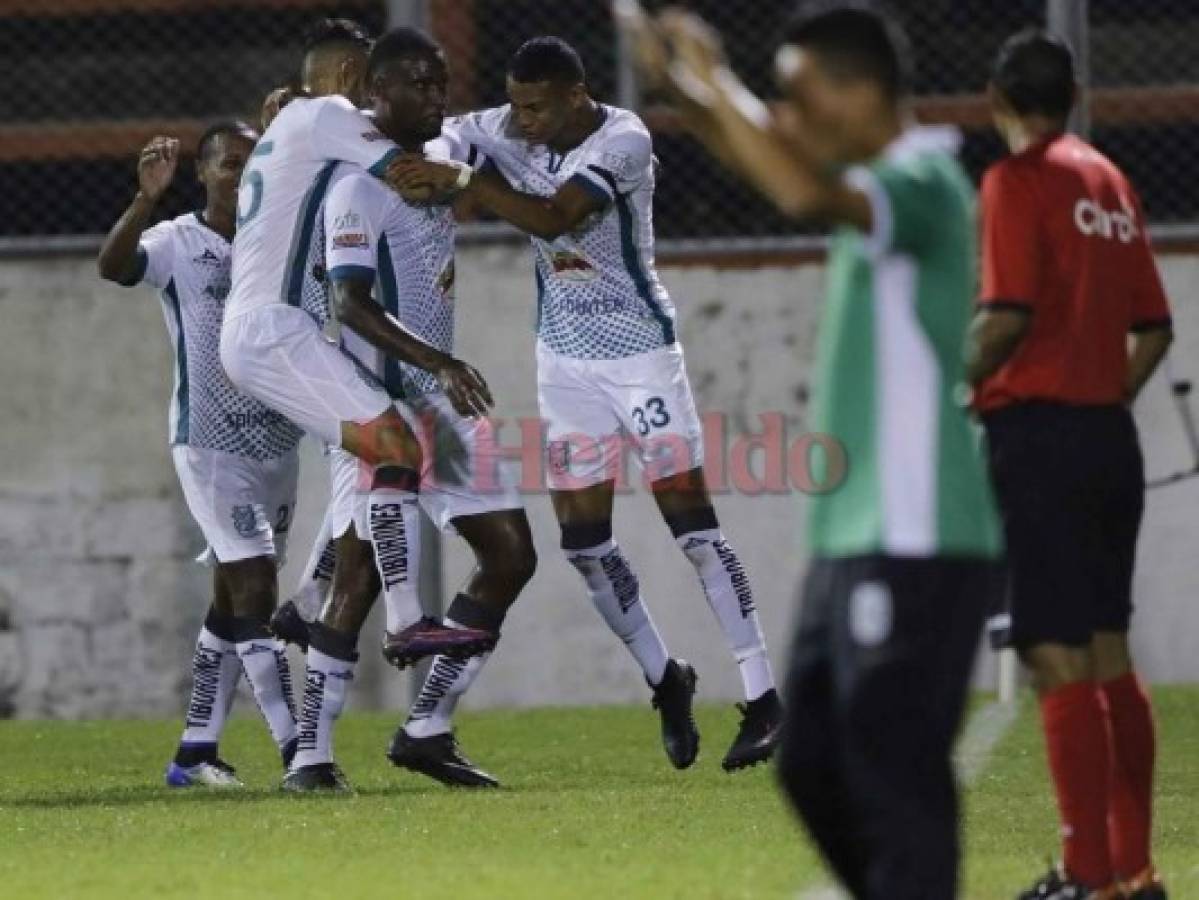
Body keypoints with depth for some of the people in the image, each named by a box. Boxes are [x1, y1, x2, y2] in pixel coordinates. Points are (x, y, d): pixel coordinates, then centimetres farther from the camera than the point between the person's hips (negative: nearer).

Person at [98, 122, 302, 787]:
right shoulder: (177, 243, -6)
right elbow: (112, 266, -23)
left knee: (233, 601, 9)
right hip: (210, 443, -6)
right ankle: (295, 750, -17)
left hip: (278, 442, 6)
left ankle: (195, 752, 17)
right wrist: (146, 200, -40)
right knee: (254, 589, -13)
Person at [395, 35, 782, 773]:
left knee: (691, 519, -8)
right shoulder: (507, 132, -4)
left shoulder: (623, 141, -20)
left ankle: (764, 700, -6)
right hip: (565, 358, 5)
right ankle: (665, 680, 18)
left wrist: (461, 182, -35)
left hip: (641, 350, -5)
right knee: (584, 536, 1)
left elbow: (552, 218, -32)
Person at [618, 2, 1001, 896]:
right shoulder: (880, 186, 14)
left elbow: (804, 192, -33)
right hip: (852, 534, 10)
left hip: (914, 544, -10)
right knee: (814, 763, 13)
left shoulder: (924, 183, -14)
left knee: (895, 773, -10)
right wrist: (678, 82, 14)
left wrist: (714, 80, -22)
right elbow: (765, 162, 30)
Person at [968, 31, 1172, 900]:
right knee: (1109, 657, 13)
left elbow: (1007, 314, -18)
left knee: (1060, 660, -7)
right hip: (1111, 435, 8)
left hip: (1039, 435, -8)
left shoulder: (1018, 181, -8)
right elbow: (1154, 327, 14)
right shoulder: (1110, 180, 13)